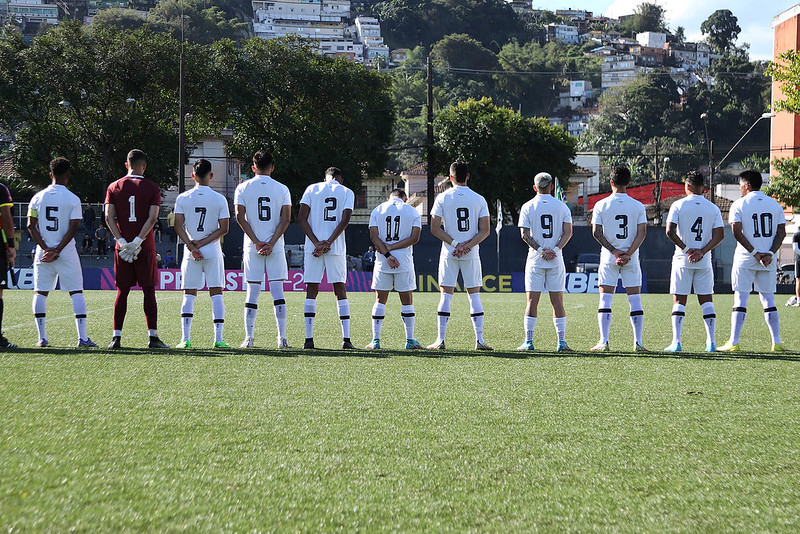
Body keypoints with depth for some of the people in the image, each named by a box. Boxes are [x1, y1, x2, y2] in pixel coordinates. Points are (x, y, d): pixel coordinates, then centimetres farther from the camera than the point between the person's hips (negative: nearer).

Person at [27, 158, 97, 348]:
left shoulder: (38, 197, 3)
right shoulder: (73, 199, -4)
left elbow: (31, 225, -1)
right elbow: (73, 229, -10)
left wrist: (45, 248, -5)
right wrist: (57, 250, -9)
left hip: (43, 252, 2)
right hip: (66, 253, -2)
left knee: (40, 292, 9)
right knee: (76, 292, 2)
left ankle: (42, 338, 4)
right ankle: (82, 337, -5)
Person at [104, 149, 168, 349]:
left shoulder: (114, 187, 5)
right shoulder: (152, 188, -1)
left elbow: (109, 217, -2)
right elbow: (152, 218, -10)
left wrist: (122, 242, -6)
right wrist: (138, 241, -12)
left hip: (122, 247, 2)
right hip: (145, 248, -2)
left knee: (122, 291, 5)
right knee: (149, 291, 3)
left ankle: (116, 336, 1)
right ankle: (153, 336, 1)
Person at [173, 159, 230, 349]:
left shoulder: (183, 198, 0)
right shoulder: (219, 199, -2)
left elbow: (178, 226, -4)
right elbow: (223, 228, -6)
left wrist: (192, 246, -7)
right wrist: (202, 243, -6)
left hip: (190, 254, 1)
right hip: (213, 252, -1)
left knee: (189, 295, 5)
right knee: (216, 293, 3)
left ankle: (185, 339, -2)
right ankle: (218, 338, -4)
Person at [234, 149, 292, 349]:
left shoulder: (243, 188, 2)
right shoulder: (282, 189, 3)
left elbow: (240, 217, -4)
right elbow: (285, 219, -4)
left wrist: (257, 242, -5)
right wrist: (271, 243, -7)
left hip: (252, 248, 0)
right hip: (276, 248, 0)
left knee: (252, 292, 4)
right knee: (277, 292, 1)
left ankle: (249, 338, 1)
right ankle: (282, 338, -5)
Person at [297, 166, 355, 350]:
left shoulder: (312, 189, 9)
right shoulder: (347, 192, 8)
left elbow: (301, 218, -1)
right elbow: (345, 220, -6)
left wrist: (316, 243, -6)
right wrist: (328, 243, -9)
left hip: (313, 247, 0)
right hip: (336, 249, 0)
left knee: (311, 291, 4)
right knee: (340, 291, 4)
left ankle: (309, 338, -2)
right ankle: (346, 338, -3)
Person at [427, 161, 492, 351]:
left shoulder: (443, 198, -1)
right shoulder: (479, 200, 2)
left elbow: (435, 228, -6)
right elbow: (485, 230, -3)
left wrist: (455, 244, -7)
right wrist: (467, 246, -9)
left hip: (449, 254, -1)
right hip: (471, 256, 1)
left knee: (446, 295, 2)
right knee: (474, 294, 5)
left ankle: (440, 340, -1)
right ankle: (479, 340, 1)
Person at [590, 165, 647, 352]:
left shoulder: (601, 205, -2)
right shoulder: (638, 206, 1)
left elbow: (596, 232, -7)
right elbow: (642, 232, -6)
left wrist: (614, 251, -6)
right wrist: (628, 254, -11)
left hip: (608, 258, -1)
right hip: (632, 258, 1)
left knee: (605, 299, 2)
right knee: (635, 299, 5)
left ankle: (604, 342, -5)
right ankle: (638, 342, 1)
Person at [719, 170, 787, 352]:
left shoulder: (739, 205, -4)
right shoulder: (775, 205, 8)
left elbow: (737, 232, -13)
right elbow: (781, 233, 2)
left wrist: (755, 253, -11)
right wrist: (770, 253, -5)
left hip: (745, 258, -4)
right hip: (768, 261, 4)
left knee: (740, 301, -2)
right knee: (769, 301, 9)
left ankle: (734, 342, -5)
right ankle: (776, 342, 7)